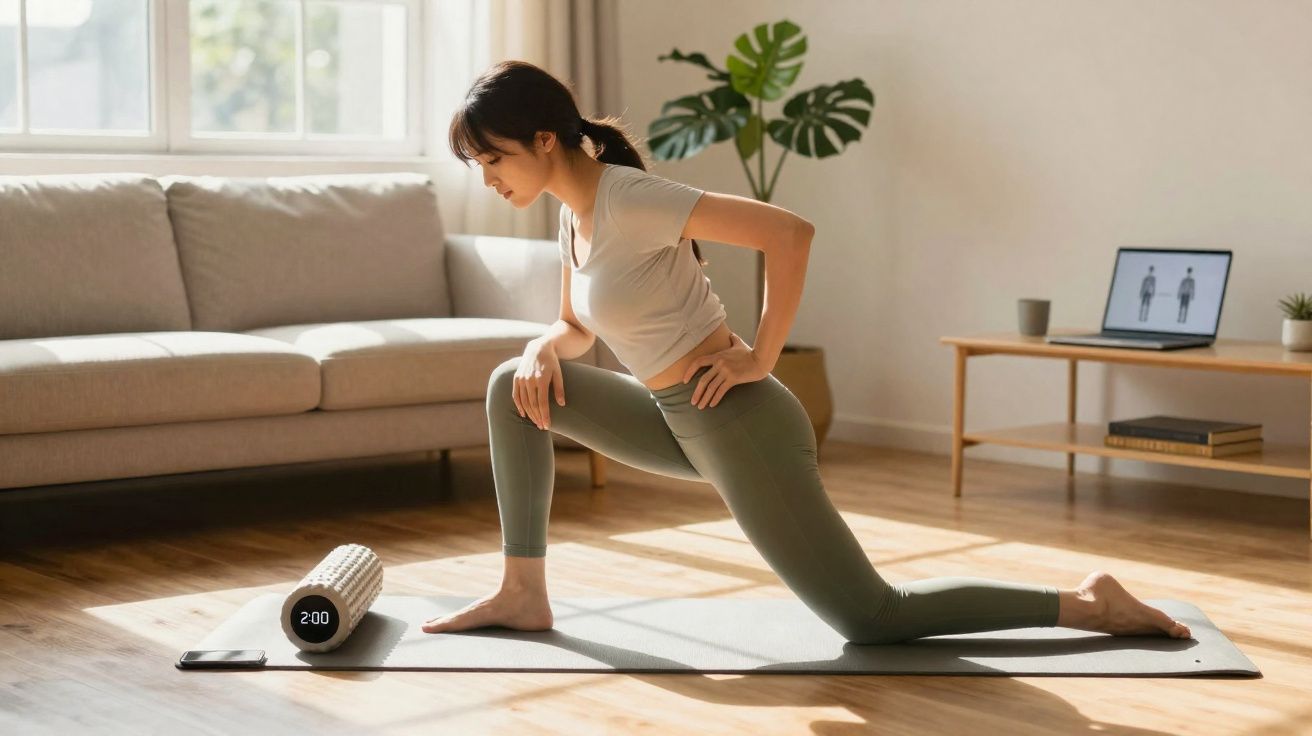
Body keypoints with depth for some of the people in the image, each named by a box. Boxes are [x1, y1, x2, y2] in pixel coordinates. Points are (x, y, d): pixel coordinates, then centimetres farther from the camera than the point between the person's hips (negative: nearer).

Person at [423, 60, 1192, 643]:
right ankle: (524, 593, 12)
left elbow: (791, 232, -25)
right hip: (685, 425, 9)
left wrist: (760, 359, -18)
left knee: (875, 619, -3)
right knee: (516, 385, 10)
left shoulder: (629, 200, -20)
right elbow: (580, 329, 23)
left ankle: (1084, 602, 5)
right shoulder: (575, 213, 8)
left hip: (739, 426, -9)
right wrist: (545, 346, 0)